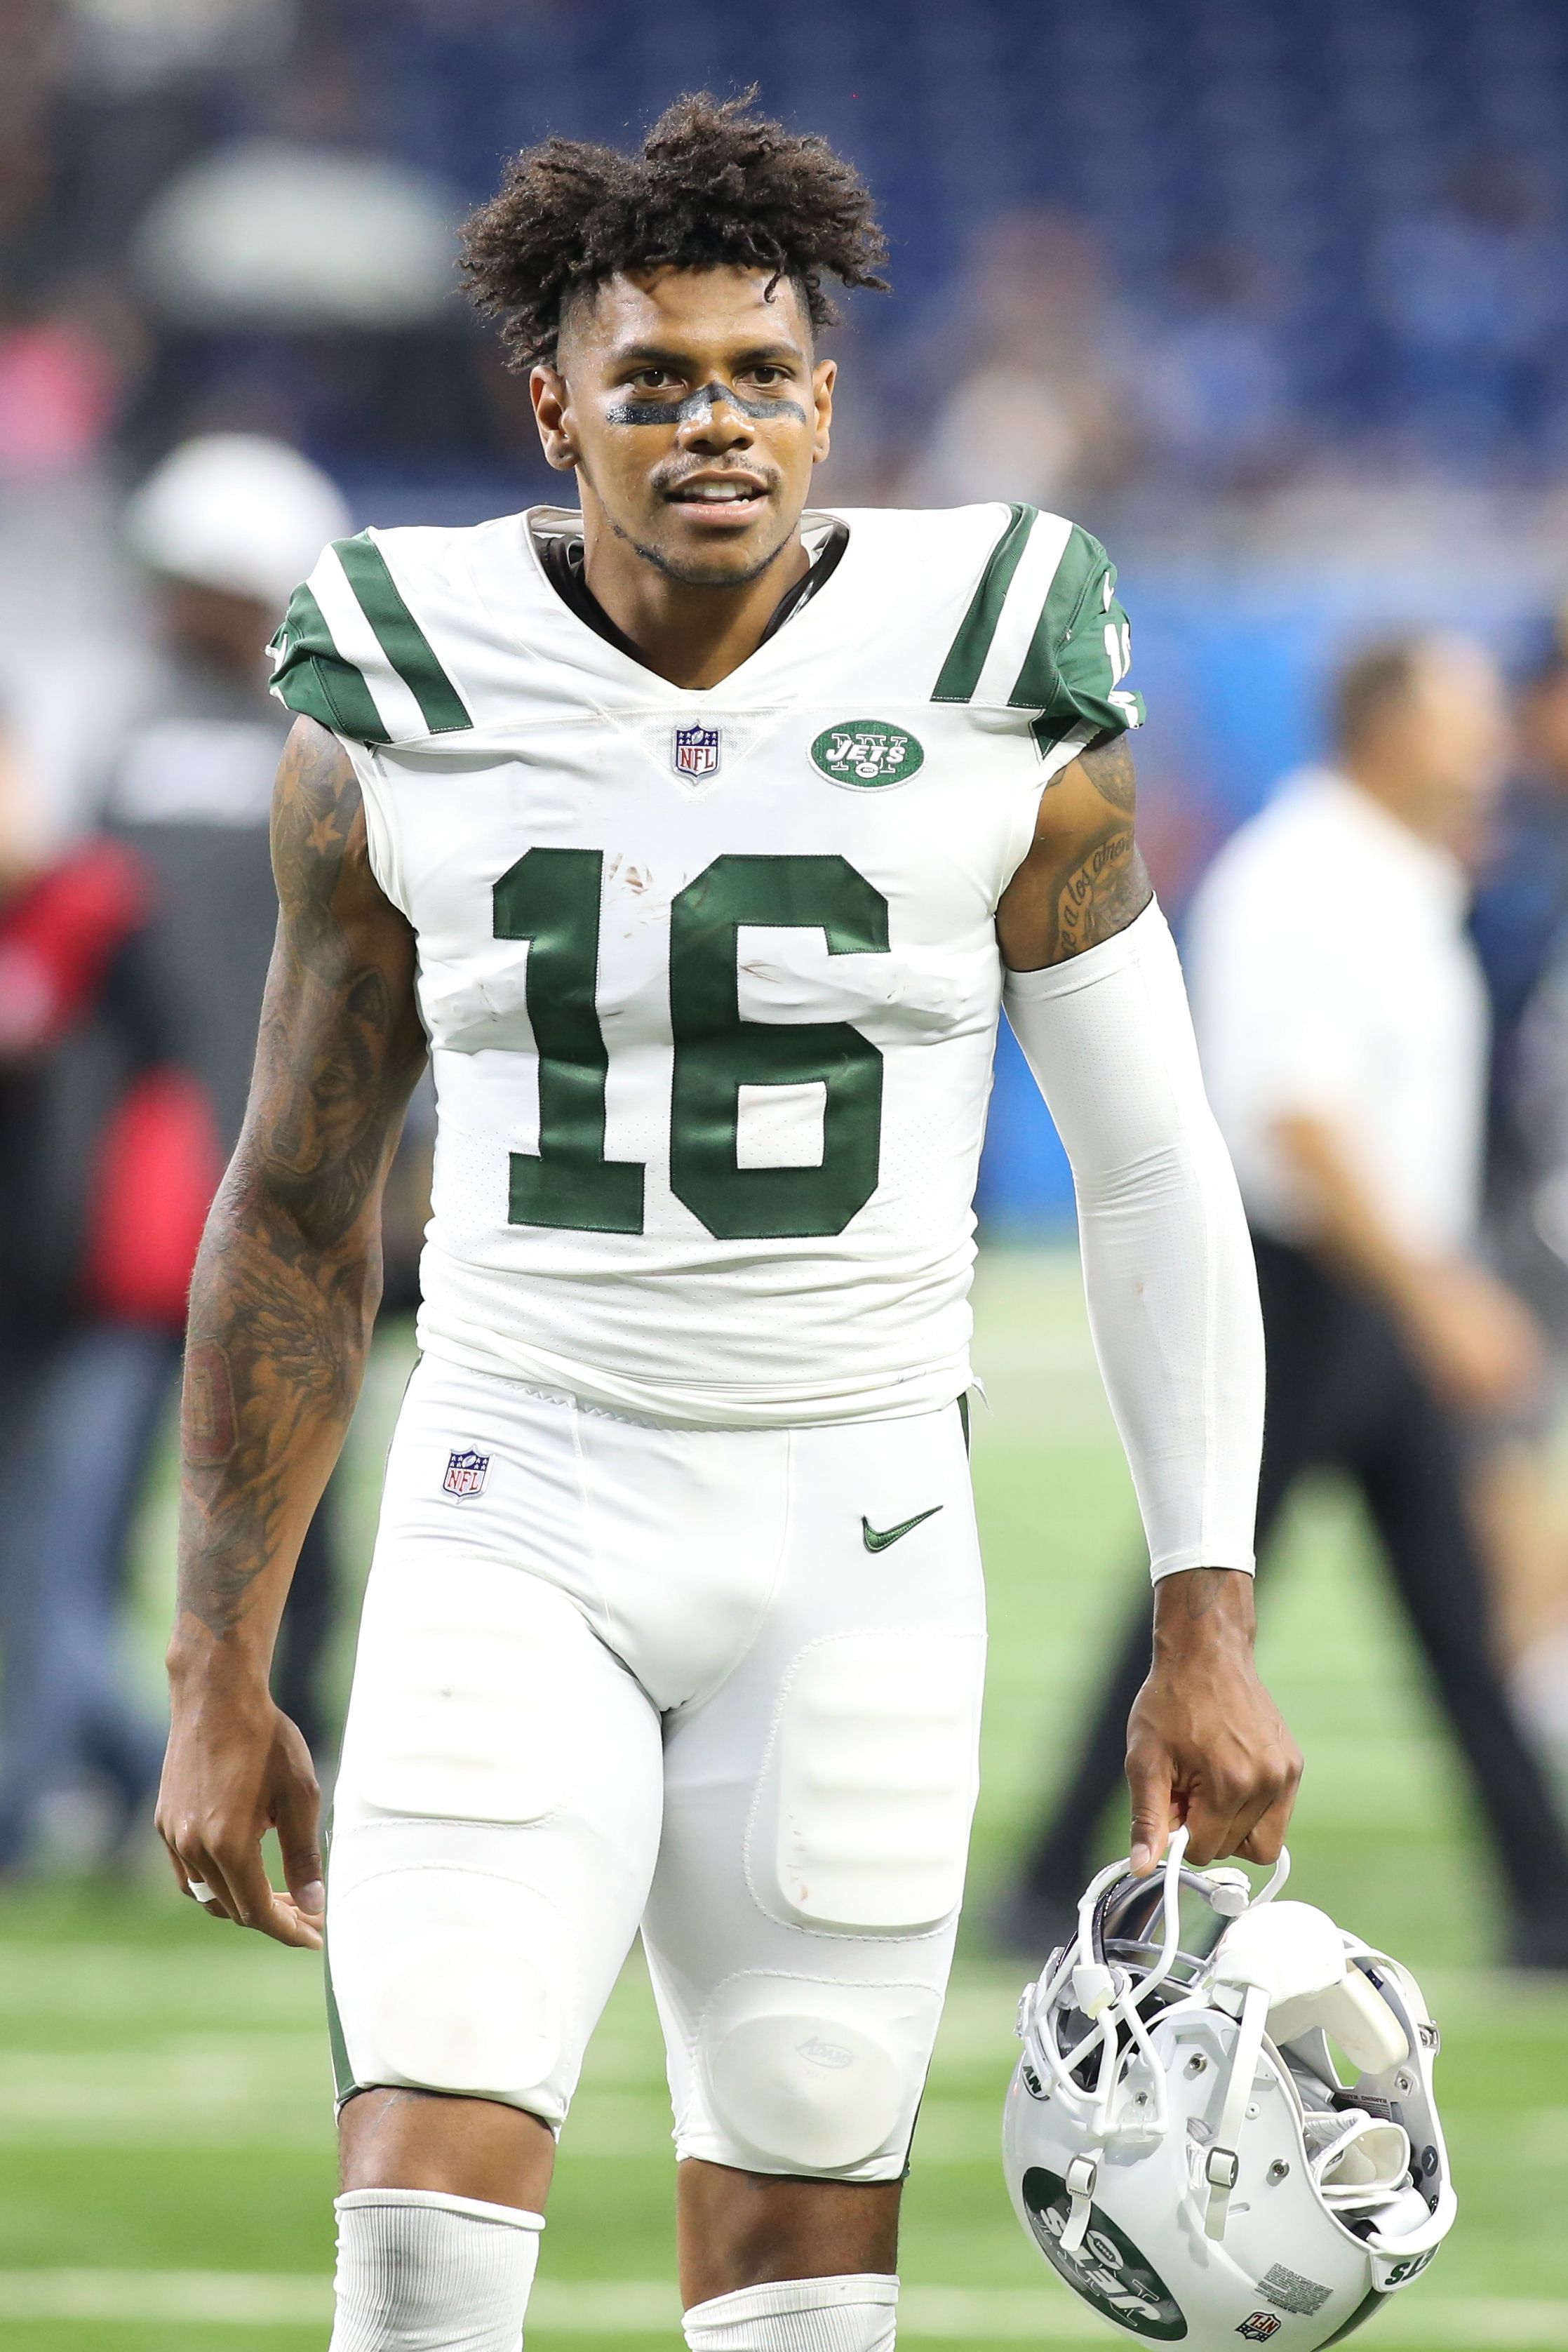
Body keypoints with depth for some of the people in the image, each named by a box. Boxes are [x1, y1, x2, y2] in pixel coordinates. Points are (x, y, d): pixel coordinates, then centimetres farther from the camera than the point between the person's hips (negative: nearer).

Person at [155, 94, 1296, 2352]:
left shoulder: (1002, 714, -5)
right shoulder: (400, 723, -2)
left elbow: (1159, 1178, 2)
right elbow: (297, 1212, 7)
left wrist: (1208, 1628, -4)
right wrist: (220, 1679, 5)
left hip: (854, 1551, 0)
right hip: (519, 1538, 0)